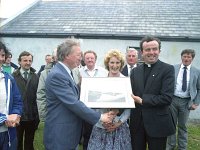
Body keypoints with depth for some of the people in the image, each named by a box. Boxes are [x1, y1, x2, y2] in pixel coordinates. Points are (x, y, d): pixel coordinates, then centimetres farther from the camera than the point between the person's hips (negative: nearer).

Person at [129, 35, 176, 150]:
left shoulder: (168, 69, -8)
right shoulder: (135, 71, 8)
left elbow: (167, 98, -18)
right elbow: (132, 94, 10)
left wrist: (142, 100, -16)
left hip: (157, 124, -4)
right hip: (137, 123, 4)